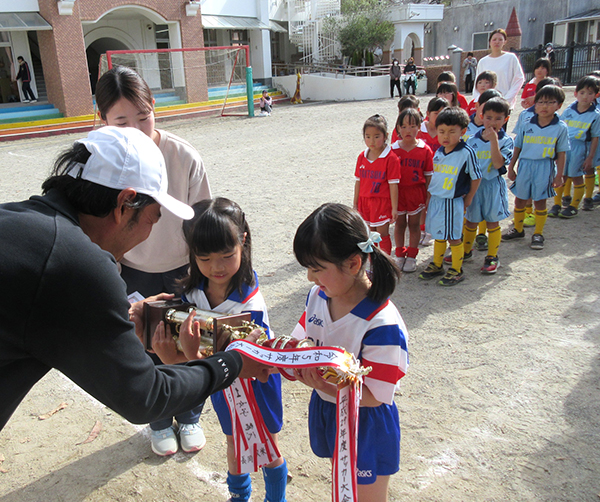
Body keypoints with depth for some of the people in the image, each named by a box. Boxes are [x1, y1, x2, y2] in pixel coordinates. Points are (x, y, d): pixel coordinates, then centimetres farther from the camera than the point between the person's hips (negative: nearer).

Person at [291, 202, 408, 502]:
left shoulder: (382, 324, -31)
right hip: (324, 409, 6)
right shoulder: (318, 296, -9)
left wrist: (324, 382, -41)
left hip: (364, 424, -6)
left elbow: (373, 396, -26)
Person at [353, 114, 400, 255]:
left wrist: (394, 208, -12)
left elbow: (393, 185, -13)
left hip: (382, 201, -5)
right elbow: (358, 182, 9)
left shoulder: (391, 158, -13)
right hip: (365, 201, 5)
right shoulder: (362, 157, 3)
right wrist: (355, 204, 11)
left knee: (383, 234, 3)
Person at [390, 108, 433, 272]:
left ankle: (411, 256, 23)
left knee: (414, 224, 9)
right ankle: (399, 255, 27)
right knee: (399, 223, 12)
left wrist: (428, 196, -2)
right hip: (398, 192, 0)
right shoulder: (393, 150, -5)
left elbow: (428, 175, 0)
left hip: (416, 192, 0)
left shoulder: (424, 150, -5)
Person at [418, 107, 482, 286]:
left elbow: (476, 178, -7)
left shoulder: (466, 153, -15)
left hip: (453, 202, -6)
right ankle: (437, 265, 34)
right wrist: (429, 197, 14)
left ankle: (457, 271, 20)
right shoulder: (439, 152, 4)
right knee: (438, 235, 18)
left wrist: (468, 199, -2)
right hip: (436, 199, 6)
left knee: (454, 237, 4)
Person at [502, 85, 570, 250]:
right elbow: (517, 148, 7)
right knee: (520, 199, 10)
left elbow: (561, 153, -1)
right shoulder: (527, 125, -1)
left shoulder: (561, 128, -5)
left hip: (545, 167, -2)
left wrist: (559, 175, -2)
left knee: (540, 201, 5)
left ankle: (538, 234, 19)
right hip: (525, 165, 2)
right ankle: (518, 229, 29)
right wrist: (511, 168, 6)